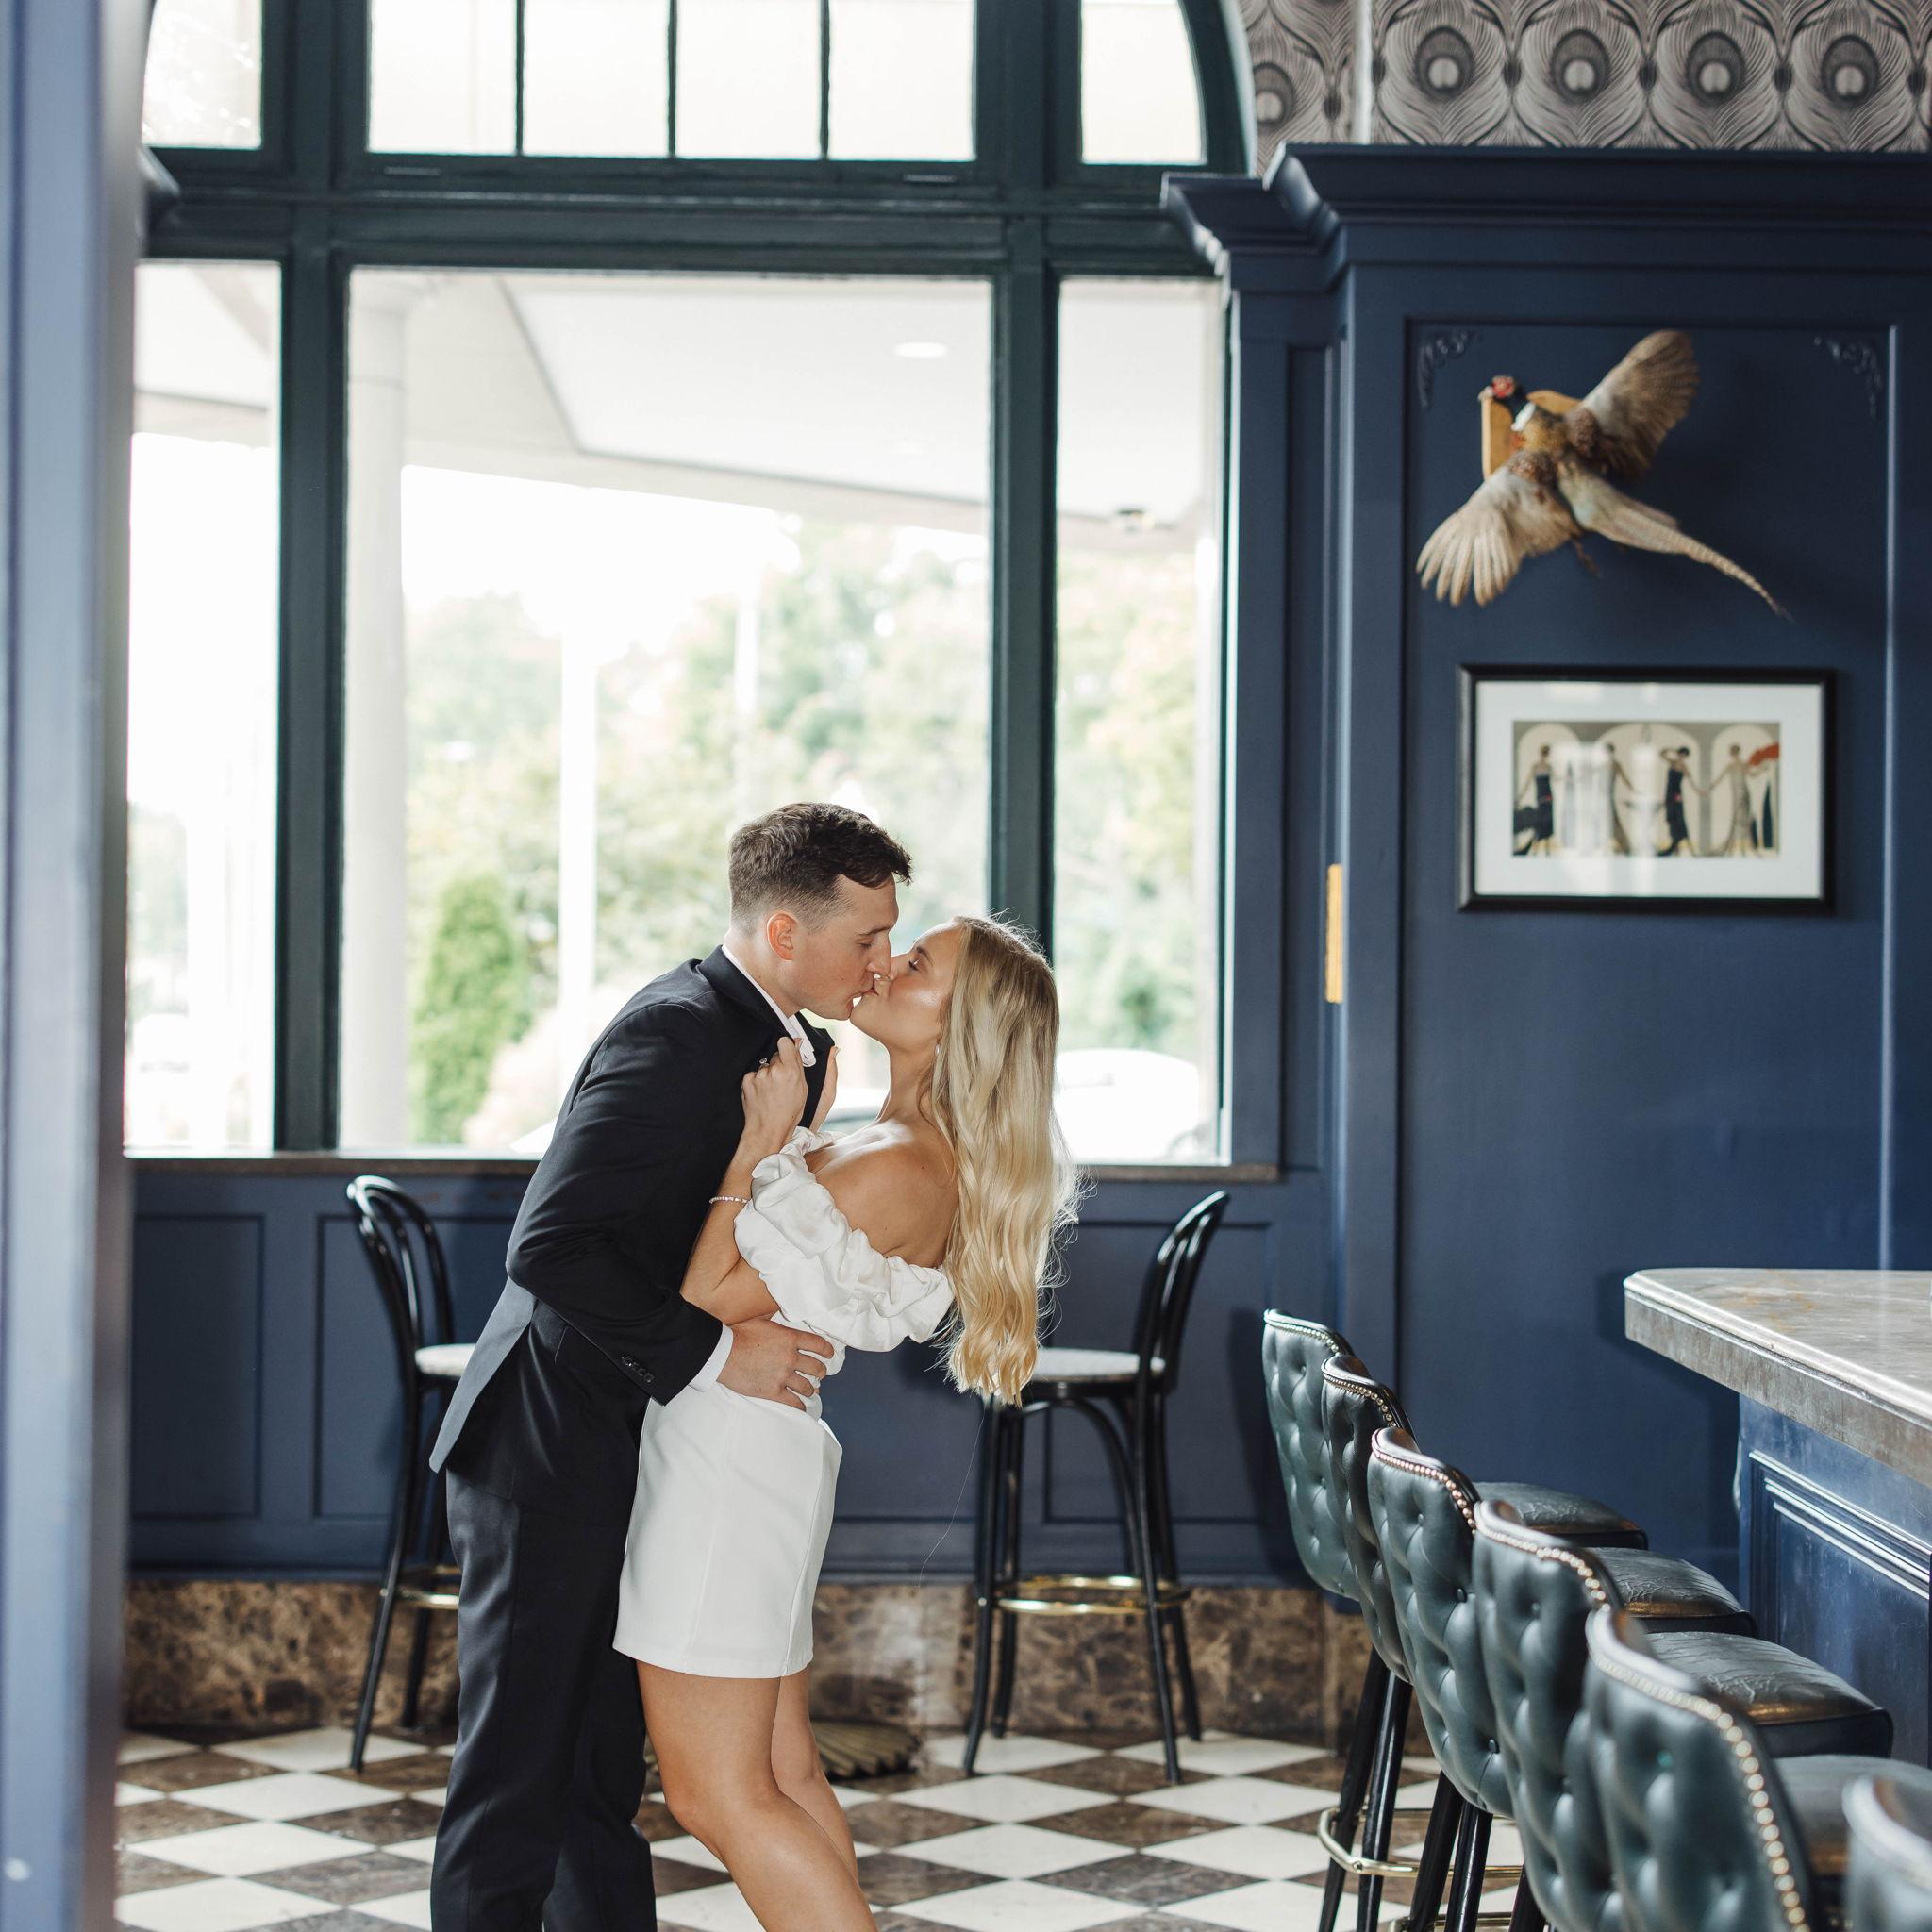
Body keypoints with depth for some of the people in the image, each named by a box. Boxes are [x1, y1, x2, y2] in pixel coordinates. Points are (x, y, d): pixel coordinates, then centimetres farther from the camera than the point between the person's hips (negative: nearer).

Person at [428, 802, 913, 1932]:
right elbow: (552, 1247, -29)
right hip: (552, 1452, -9)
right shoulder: (677, 1034, -22)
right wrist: (716, 1351, -26)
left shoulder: (791, 1046, 8)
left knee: (604, 1766, 15)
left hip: (633, 1453, 9)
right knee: (517, 1773, -1)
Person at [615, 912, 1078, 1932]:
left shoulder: (901, 1173, -21)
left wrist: (759, 1141, -17)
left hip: (730, 1454, -10)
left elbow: (707, 1298, -21)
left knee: (717, 1798, -4)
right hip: (742, 1446, 10)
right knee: (783, 1776, 14)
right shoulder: (911, 1153, 10)